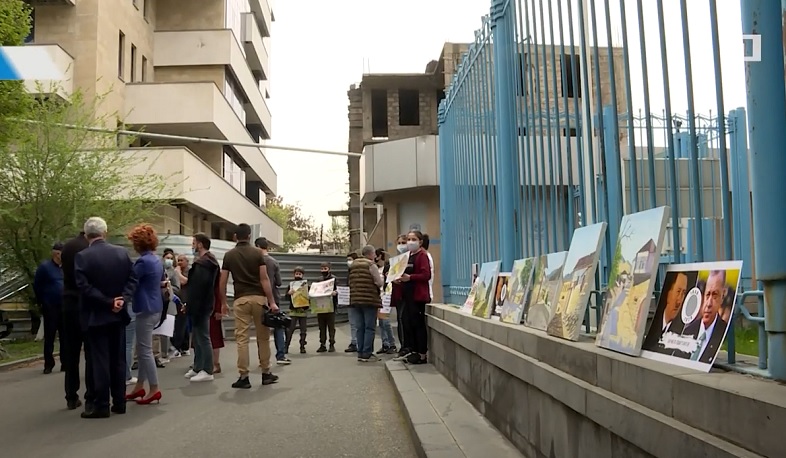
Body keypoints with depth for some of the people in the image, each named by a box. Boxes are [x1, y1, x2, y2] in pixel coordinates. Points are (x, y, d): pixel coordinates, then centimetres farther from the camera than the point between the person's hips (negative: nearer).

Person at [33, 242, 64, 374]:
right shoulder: (45, 266, -4)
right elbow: (36, 285, 0)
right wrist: (42, 303, 2)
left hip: (64, 307, 3)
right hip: (50, 307, -3)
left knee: (65, 336, 8)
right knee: (49, 337, 3)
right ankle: (48, 364, 11)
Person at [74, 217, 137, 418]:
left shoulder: (82, 257, -10)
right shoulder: (122, 252, 1)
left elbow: (84, 288, -16)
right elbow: (132, 279, -2)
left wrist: (108, 303, -13)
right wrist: (122, 299, -10)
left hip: (96, 316, -4)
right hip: (118, 315, 4)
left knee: (99, 361, 0)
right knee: (118, 359, 10)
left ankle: (101, 406, 4)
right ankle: (119, 403, 16)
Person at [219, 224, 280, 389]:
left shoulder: (229, 255, 4)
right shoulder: (257, 253, -1)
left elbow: (223, 281, 3)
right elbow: (264, 279, -6)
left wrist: (223, 302, 15)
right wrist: (272, 301, -5)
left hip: (240, 299, 0)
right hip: (259, 298, 0)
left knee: (242, 338, 1)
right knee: (263, 337, 10)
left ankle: (243, 377, 1)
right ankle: (266, 373, 17)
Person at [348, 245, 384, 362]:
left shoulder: (353, 265, 11)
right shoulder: (371, 265, -9)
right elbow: (380, 283, -10)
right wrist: (381, 278, 11)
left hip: (355, 300, 6)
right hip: (370, 300, -6)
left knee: (360, 328, 11)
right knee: (370, 328, 0)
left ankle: (360, 353, 13)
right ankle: (367, 354, -2)